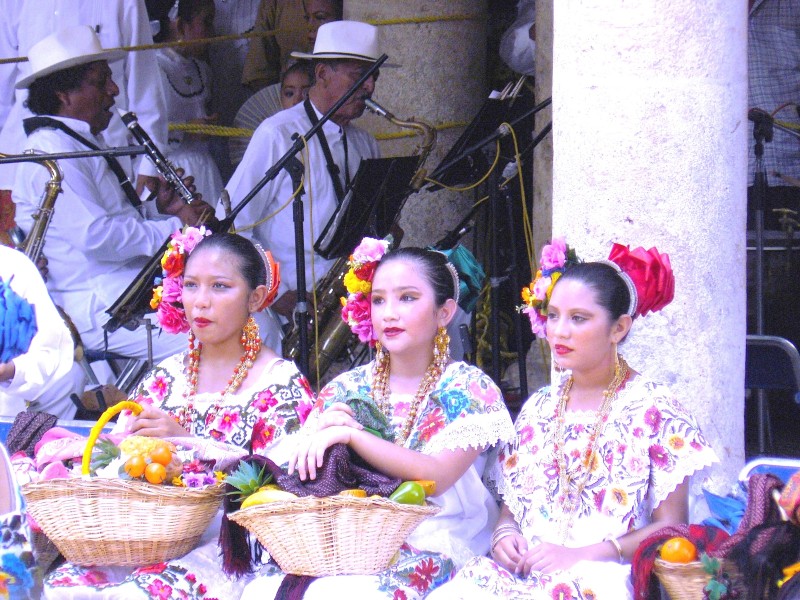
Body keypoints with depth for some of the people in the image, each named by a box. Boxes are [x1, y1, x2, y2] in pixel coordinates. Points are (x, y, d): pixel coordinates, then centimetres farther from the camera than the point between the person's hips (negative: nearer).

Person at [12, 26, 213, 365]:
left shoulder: (90, 144, 21)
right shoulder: (51, 152, -13)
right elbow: (96, 237, -23)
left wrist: (158, 210, 10)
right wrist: (174, 226, -15)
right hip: (97, 310, -10)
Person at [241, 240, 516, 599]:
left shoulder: (468, 388, 3)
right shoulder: (346, 389, 15)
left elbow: (437, 476, -13)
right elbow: (299, 467, 9)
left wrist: (350, 434, -21)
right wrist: (319, 435, -12)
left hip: (431, 550, -4)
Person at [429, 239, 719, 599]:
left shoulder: (653, 408, 1)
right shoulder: (539, 409, 18)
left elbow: (670, 526, -4)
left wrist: (579, 555, -14)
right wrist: (504, 534, -2)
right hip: (527, 570, 5)